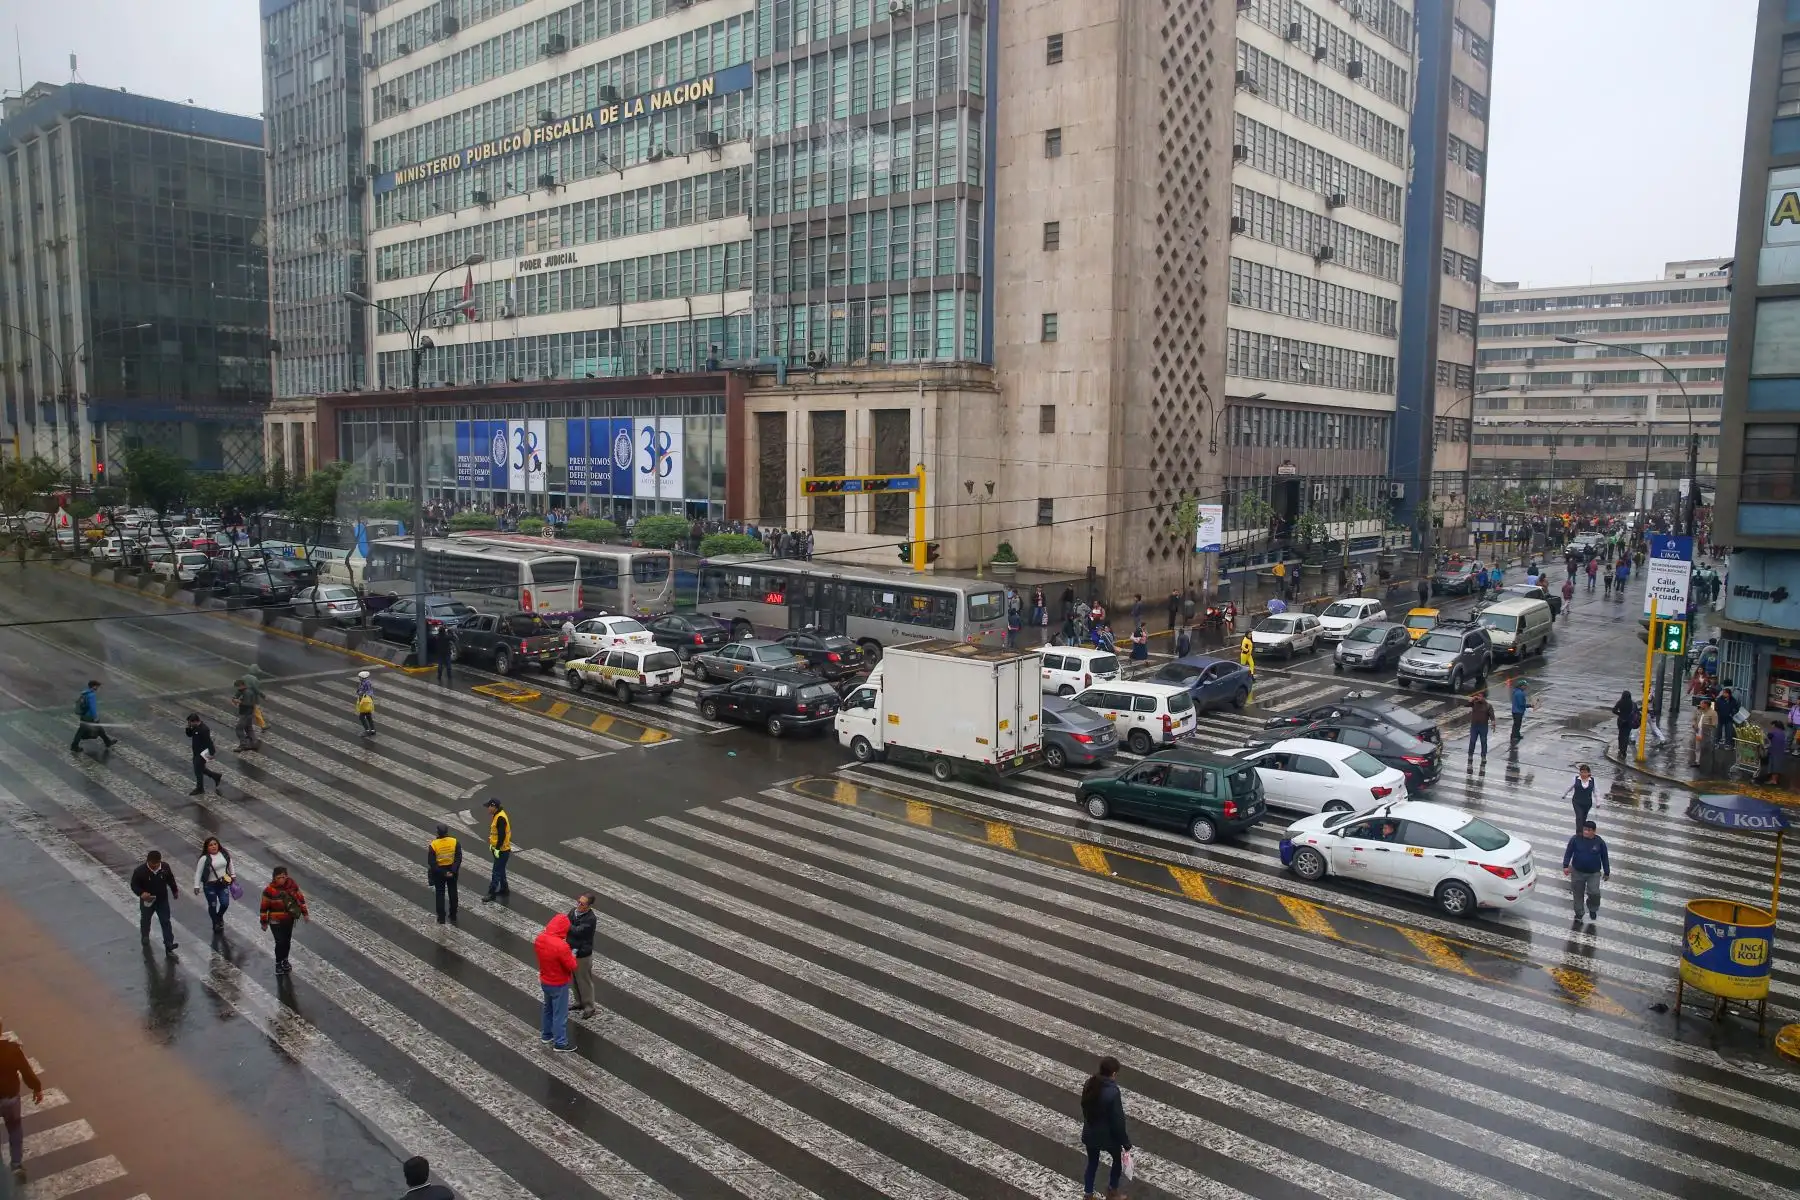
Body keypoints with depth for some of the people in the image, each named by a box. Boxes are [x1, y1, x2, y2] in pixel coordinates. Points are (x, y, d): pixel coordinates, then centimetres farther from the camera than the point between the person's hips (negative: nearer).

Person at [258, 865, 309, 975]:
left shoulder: (292, 885, -10)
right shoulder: (269, 890, -20)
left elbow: (300, 899, 2)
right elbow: (264, 907, -11)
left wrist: (304, 913, 4)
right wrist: (264, 922, -6)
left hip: (289, 919, 4)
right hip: (276, 921, -4)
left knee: (287, 941, 16)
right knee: (280, 942, -5)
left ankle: (285, 960, 38)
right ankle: (278, 964, 16)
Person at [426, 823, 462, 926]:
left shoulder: (433, 845, -17)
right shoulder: (455, 842, -13)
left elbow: (432, 863, -18)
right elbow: (459, 858, -16)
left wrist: (443, 873, -14)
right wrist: (453, 871, -15)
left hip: (439, 872, -2)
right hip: (452, 871, 2)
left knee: (440, 894, 13)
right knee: (452, 893, 14)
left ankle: (441, 918, 19)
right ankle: (453, 917, 22)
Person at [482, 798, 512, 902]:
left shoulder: (501, 818, -24)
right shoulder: (496, 815, 7)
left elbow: (502, 835, -26)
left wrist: (497, 848, -22)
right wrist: (492, 844, 19)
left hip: (502, 851, -10)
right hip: (497, 848, 10)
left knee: (497, 872, -4)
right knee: (500, 870, 20)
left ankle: (492, 894, 0)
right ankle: (504, 889, 31)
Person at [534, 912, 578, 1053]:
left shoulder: (539, 938, -11)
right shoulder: (561, 946, -35)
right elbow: (572, 966, -23)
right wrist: (572, 956, -6)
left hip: (545, 981, 7)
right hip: (559, 985, -7)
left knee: (548, 1009, 26)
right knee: (560, 1014, 9)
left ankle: (547, 1036, 43)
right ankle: (560, 1043, 22)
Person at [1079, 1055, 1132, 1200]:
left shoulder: (1089, 1084, -10)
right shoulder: (1113, 1092, -30)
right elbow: (1118, 1120, -22)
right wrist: (1126, 1144, -10)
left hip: (1089, 1133, 5)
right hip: (1108, 1136, -5)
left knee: (1092, 1163, 24)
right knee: (1119, 1159, 24)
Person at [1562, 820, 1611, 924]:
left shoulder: (1600, 842, -9)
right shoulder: (1576, 839, -11)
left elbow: (1604, 857, 1)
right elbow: (1568, 852, -3)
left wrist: (1607, 872, 6)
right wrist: (1566, 866, -10)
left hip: (1594, 873, -1)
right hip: (1577, 872, 1)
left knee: (1594, 893, -10)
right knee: (1578, 893, 11)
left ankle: (1593, 909, 21)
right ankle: (1579, 913, 31)